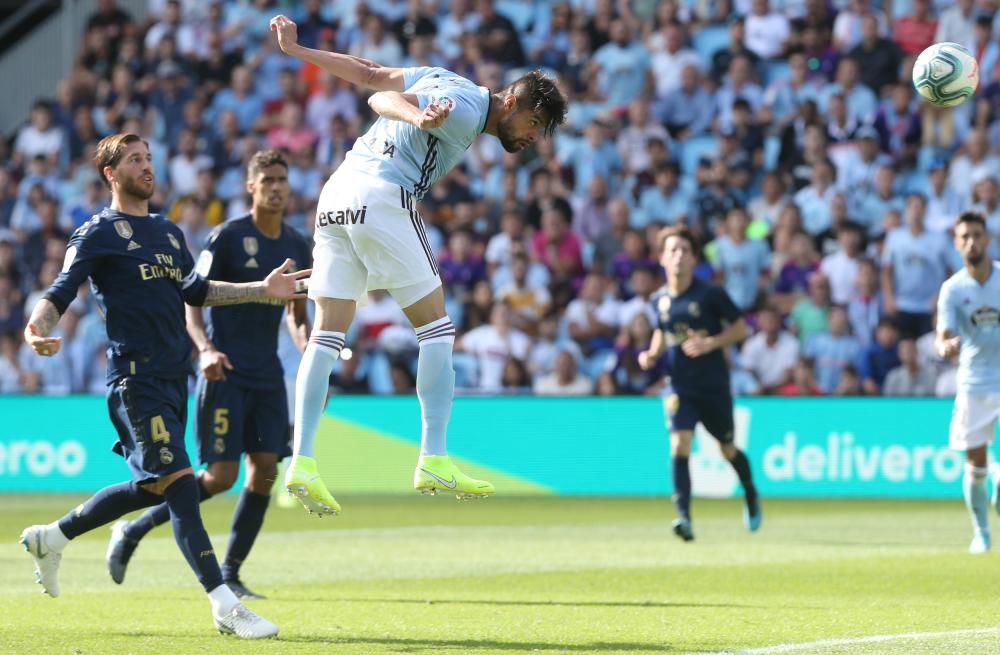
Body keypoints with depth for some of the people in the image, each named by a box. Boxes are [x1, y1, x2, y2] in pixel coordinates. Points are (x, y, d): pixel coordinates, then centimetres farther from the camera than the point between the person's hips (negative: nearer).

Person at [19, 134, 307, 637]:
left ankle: (50, 538, 34)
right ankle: (224, 605, -18)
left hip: (173, 379, 8)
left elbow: (195, 291, 30)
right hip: (135, 381, -8)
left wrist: (263, 290, 25)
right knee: (178, 483, -15)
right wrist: (38, 330, -32)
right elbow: (58, 296, -10)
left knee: (151, 488, 15)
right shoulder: (97, 235, -4)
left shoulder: (168, 232, 18)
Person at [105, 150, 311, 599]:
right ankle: (132, 532, 6)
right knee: (221, 475, -11)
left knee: (265, 470, -3)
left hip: (268, 376, 6)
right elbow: (191, 300, -9)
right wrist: (206, 348, -25)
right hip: (225, 373, -6)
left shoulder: (297, 247, 10)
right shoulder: (227, 238, -8)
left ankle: (229, 575, 5)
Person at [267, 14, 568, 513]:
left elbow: (367, 73, 23)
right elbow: (382, 98, -20)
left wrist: (297, 50, 30)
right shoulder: (465, 111, -8)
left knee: (327, 333, 3)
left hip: (335, 196, 10)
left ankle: (302, 462, -6)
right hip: (382, 200, -10)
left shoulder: (448, 81, 19)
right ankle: (433, 461, -6)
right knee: (436, 328, -1)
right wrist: (420, 119, -41)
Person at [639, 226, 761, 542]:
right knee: (679, 445, -18)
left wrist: (710, 343, -19)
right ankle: (684, 518, -22)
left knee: (727, 449, 14)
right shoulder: (660, 299, 3)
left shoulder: (711, 294, -9)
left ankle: (751, 495, 43)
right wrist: (652, 354, 2)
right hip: (679, 385, 2)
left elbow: (740, 328, -4)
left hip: (714, 385, -2)